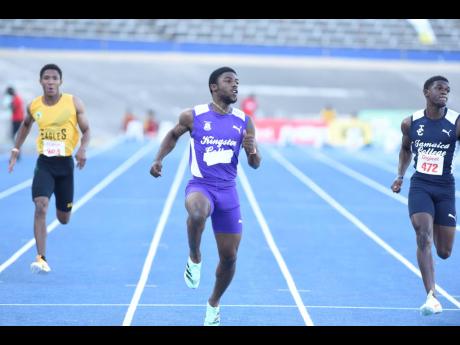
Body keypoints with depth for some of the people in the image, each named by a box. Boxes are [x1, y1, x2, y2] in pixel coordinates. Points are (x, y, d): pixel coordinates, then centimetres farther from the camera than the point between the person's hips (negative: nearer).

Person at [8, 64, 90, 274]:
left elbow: (86, 130, -2)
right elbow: (26, 125, 21)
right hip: (44, 163, 0)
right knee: (40, 207, -22)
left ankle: (62, 207, 51)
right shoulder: (34, 106, 0)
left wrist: (83, 149, -21)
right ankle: (41, 258, -22)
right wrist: (16, 150, 16)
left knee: (64, 219, 10)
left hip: (65, 163, 0)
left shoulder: (73, 103, -6)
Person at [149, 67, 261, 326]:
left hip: (227, 191, 3)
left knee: (229, 256, 5)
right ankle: (195, 259, -10)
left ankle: (214, 304, 32)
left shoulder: (244, 122, 2)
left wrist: (252, 151, -18)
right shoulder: (193, 116, -3)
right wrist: (159, 159, 3)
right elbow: (173, 135, 17)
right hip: (200, 185, -3)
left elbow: (256, 164, 4)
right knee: (197, 213, -40)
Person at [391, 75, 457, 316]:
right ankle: (431, 297, -20)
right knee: (423, 237, -20)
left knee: (444, 252, 7)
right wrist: (400, 175, 16)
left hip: (444, 188, 0)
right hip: (419, 186, 0)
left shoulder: (456, 123, -8)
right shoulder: (410, 123, 0)